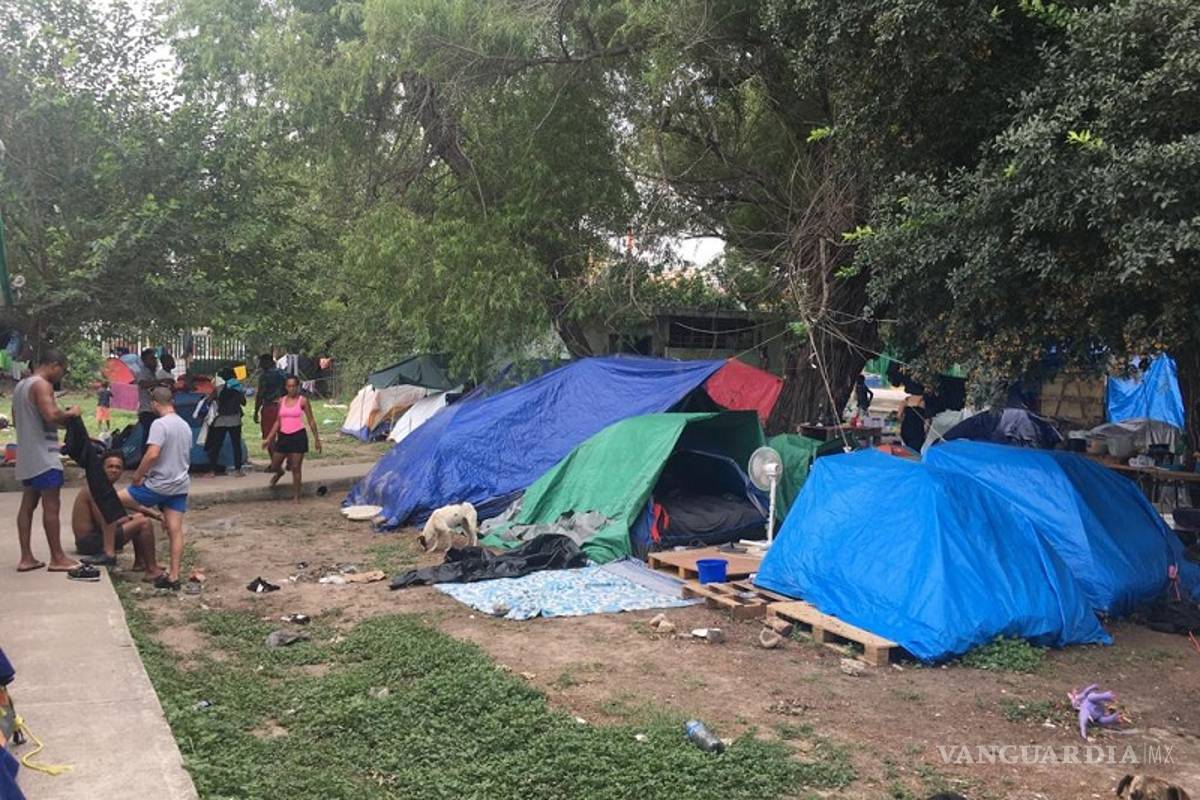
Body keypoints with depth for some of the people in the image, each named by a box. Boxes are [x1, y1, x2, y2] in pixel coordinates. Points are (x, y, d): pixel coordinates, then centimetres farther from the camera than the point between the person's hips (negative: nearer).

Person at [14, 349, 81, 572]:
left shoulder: (20, 386, 16)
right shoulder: (42, 385, -14)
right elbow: (51, 415, -28)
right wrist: (70, 413, -9)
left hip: (26, 456, 10)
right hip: (43, 456, -10)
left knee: (27, 505, 10)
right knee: (51, 506, -4)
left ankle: (26, 558, 12)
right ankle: (57, 558, 1)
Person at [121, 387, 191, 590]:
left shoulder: (160, 424, -13)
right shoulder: (186, 426, 13)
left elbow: (152, 454, -24)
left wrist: (137, 476, -12)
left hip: (159, 485, -7)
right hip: (180, 485, 7)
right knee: (175, 530, 2)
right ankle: (173, 576, 1)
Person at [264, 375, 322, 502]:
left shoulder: (302, 400, -4)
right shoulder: (282, 401, 7)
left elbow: (311, 421, -1)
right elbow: (278, 422, 13)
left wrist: (316, 439, -2)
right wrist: (269, 438, 9)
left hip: (298, 436, -4)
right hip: (283, 436, 4)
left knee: (295, 468, -2)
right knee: (274, 466, 10)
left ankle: (296, 496, 8)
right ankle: (279, 473, 47)